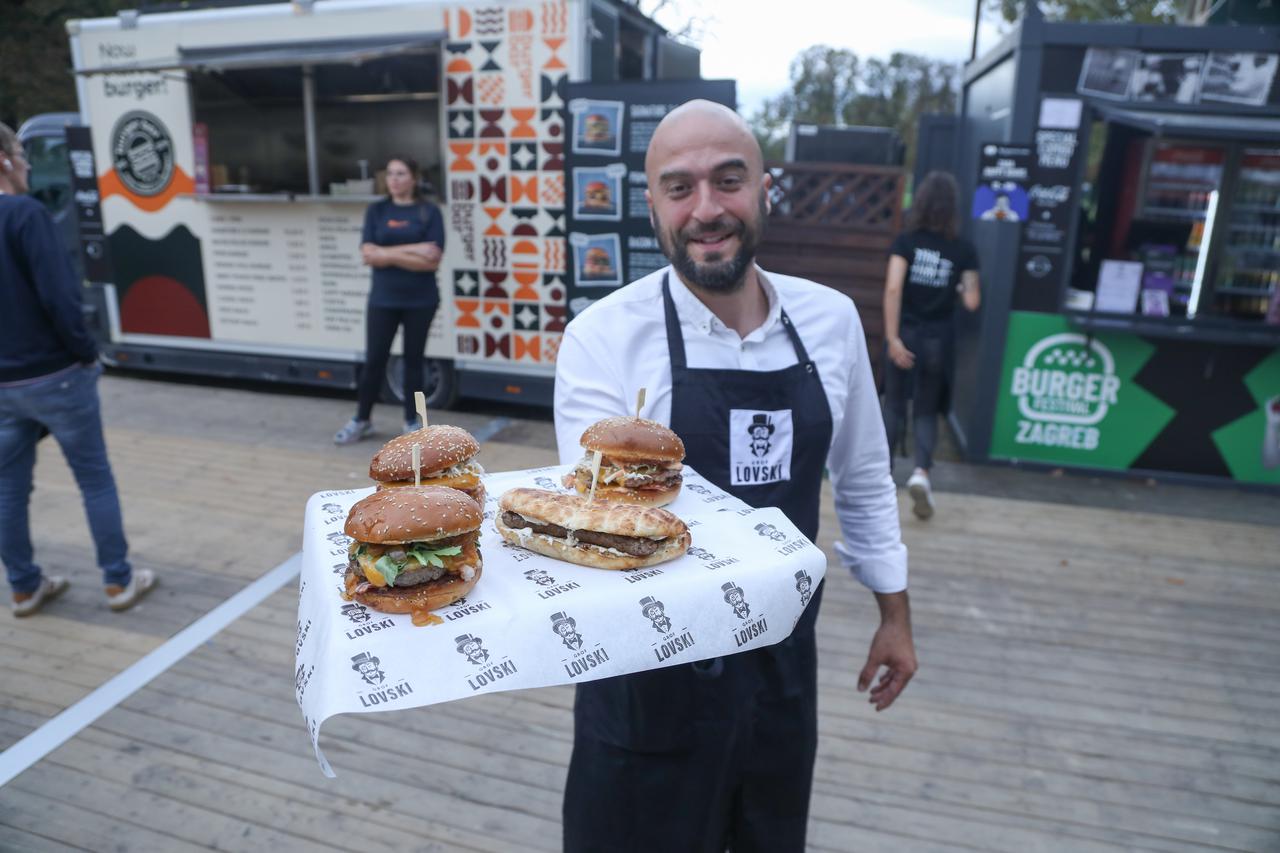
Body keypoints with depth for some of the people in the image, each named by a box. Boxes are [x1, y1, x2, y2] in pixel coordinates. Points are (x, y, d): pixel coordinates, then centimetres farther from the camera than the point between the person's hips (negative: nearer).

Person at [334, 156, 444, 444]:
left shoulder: (429, 212, -2)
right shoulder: (376, 210, 5)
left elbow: (432, 261, -12)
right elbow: (368, 255, -6)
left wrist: (389, 254, -12)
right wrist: (410, 250, -14)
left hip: (420, 300, -2)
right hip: (383, 299, 2)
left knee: (413, 360, 8)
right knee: (374, 360, 5)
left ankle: (412, 422, 20)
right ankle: (361, 420, 21)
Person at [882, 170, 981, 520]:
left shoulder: (905, 241, -6)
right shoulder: (963, 249, -1)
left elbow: (893, 288, -17)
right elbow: (972, 302, -1)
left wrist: (892, 337, -17)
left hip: (905, 333, -1)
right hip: (938, 338, 1)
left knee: (894, 405, 15)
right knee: (927, 410, 13)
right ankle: (921, 472, -8)